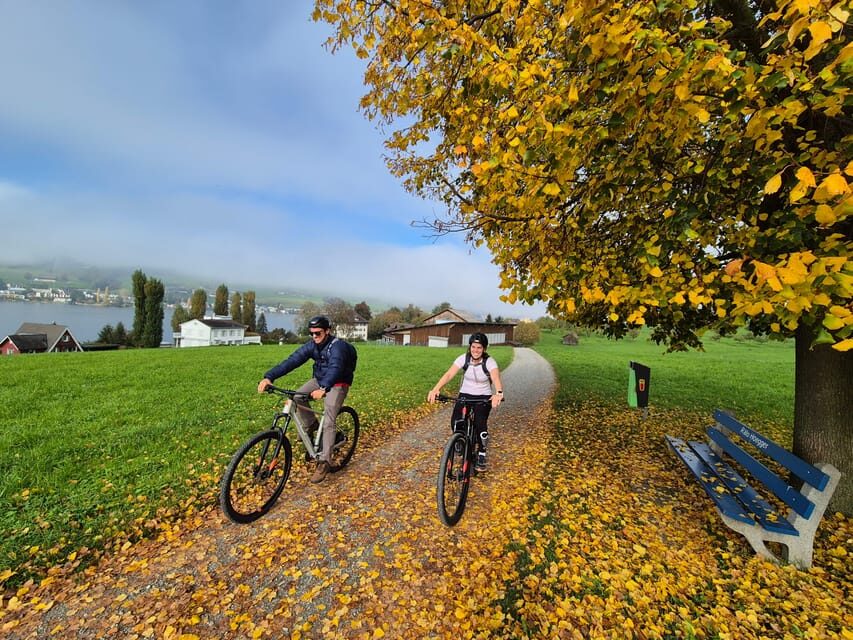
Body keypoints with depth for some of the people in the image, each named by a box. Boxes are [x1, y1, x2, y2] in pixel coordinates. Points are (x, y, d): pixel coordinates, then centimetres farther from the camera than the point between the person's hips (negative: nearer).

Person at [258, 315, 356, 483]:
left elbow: (335, 368, -45)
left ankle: (324, 462, -6)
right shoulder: (312, 345, -10)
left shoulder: (338, 346, -29)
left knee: (328, 422, -16)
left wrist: (323, 389, -63)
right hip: (319, 380, 7)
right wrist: (269, 377, -33)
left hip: (337, 384, -7)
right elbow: (292, 360, -20)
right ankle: (312, 425, 14)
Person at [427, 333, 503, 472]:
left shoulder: (489, 362, -20)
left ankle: (482, 454, 6)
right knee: (455, 423, -16)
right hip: (465, 394, 2)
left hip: (484, 397, -2)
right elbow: (448, 375, -28)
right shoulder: (463, 358, -16)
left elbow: (496, 379, -38)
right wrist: (435, 389, -44)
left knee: (480, 424, -22)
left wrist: (499, 393, -61)